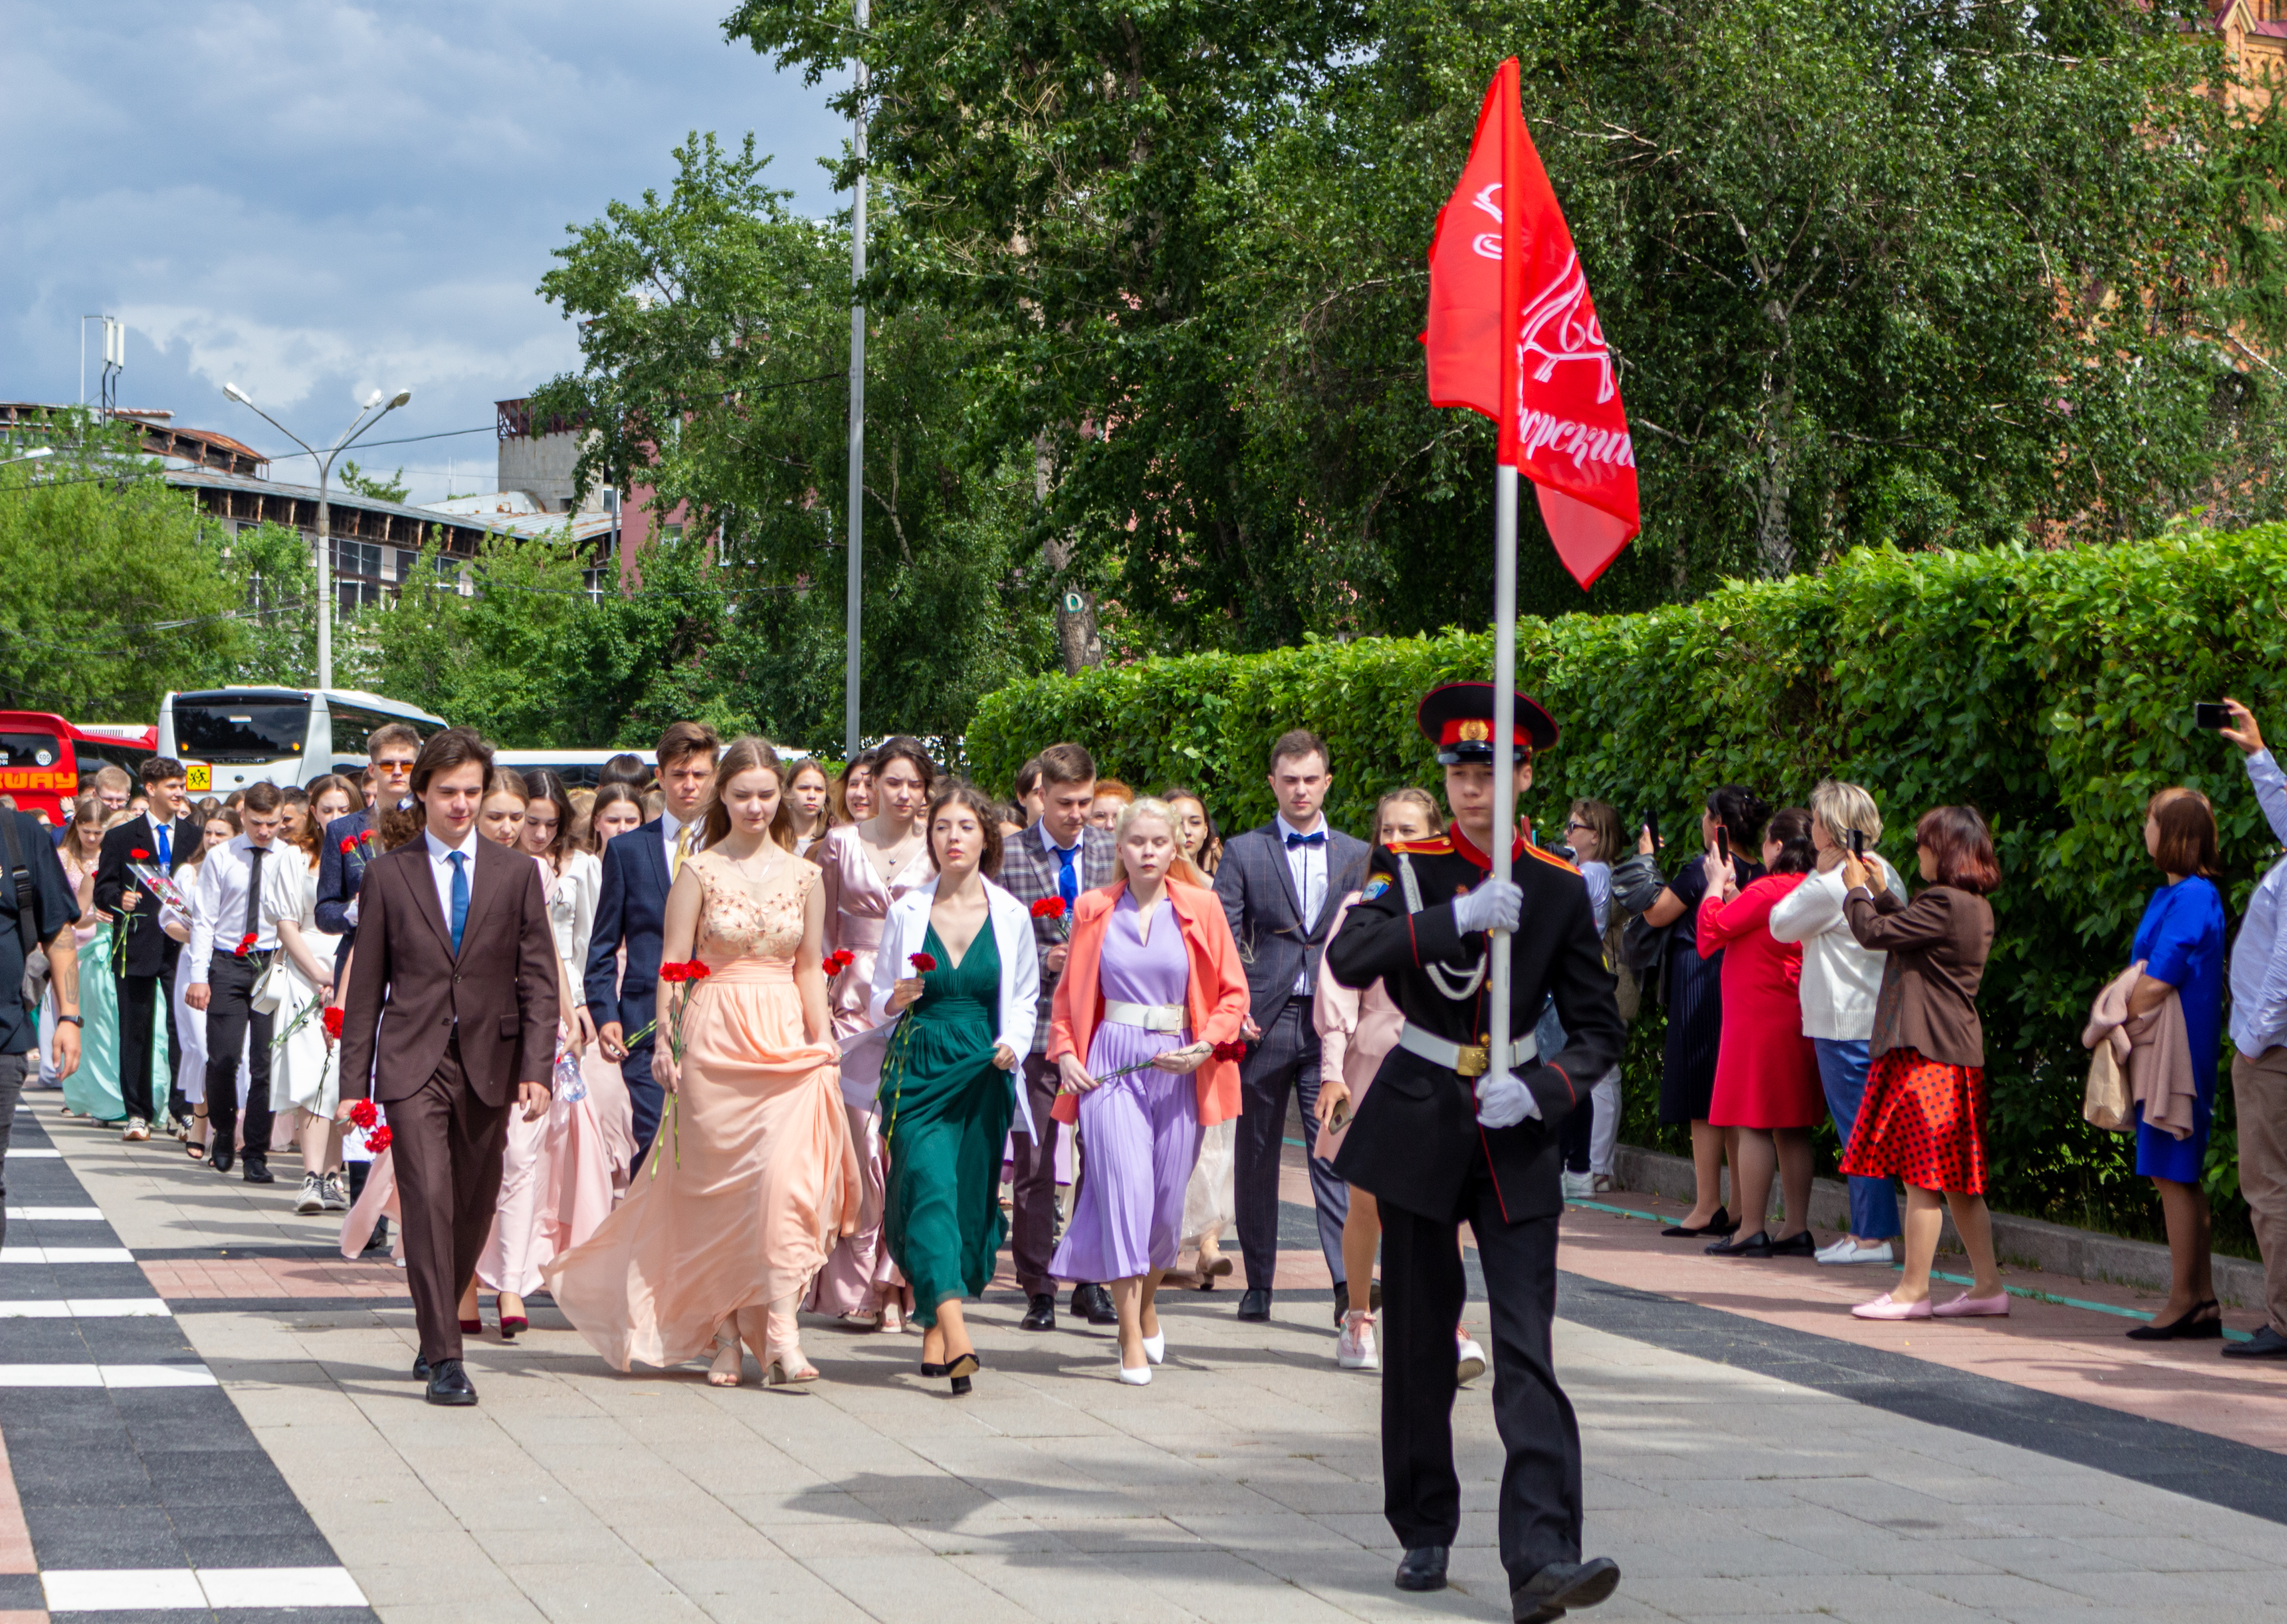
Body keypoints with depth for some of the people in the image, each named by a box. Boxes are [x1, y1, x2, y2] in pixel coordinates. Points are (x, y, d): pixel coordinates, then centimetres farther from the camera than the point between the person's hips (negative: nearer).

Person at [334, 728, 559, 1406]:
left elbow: (539, 981, 5)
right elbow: (366, 986, 6)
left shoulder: (516, 873, 8)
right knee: (428, 1201, -12)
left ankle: (438, 1328, 29)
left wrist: (537, 1069, -6)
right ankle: (444, 1357, -11)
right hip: (413, 1063, -2)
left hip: (489, 1067, 2)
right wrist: (354, 1082, 3)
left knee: (474, 1210, 9)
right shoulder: (388, 874, 5)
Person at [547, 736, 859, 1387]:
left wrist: (825, 1046, 6)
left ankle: (780, 1334, -14)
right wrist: (665, 1040, -10)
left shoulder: (804, 876, 10)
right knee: (717, 1186, 2)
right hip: (714, 1041, -1)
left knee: (786, 1174, -15)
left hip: (785, 1042, 1)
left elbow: (810, 969, 14)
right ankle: (724, 1337, 13)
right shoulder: (699, 871, 1)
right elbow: (674, 966, 0)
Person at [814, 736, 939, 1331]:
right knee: (861, 1135, -5)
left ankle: (897, 1281, -2)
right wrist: (822, 994, 4)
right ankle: (860, 1282, 0)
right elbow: (826, 929, 11)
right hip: (856, 1002, 1)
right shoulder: (842, 843, 8)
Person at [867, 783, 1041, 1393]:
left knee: (970, 1199, 1)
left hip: (983, 1072, 1)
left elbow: (1025, 998, 14)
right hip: (918, 1068, -1)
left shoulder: (1010, 916, 5)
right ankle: (956, 1333, -27)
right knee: (929, 1187, -17)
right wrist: (895, 1001, -11)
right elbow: (880, 1002, 12)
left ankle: (934, 1327, 18)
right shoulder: (906, 912, 4)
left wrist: (1014, 1042, -5)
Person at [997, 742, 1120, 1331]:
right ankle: (1038, 1289, 8)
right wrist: (1044, 960, -13)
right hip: (1037, 1024, -2)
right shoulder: (1009, 858, 0)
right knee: (1034, 1165, 1)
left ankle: (1092, 1284, 11)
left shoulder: (1115, 852, 8)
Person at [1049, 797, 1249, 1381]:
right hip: (1111, 1063, -1)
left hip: (1177, 1068, 1)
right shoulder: (1094, 910, 7)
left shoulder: (1200, 907, 4)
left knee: (1168, 1200, 5)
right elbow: (1069, 993, 17)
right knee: (1124, 1188, -13)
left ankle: (1147, 1301, 34)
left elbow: (1233, 992, 5)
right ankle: (1131, 1339, -11)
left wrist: (1205, 1046, -9)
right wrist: (1065, 1053, 4)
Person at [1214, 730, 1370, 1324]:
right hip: (1263, 1022, 0)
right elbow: (1221, 940, 2)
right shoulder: (1243, 852, 6)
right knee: (1256, 1157, 6)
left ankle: (1347, 1280, -13)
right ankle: (1258, 1282, 15)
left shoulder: (1357, 856, 11)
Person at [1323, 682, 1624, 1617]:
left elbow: (1599, 1029, 4)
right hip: (1419, 1127, 0)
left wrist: (1541, 1092, -14)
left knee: (1527, 1347, -10)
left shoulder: (1560, 891, 2)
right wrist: (1458, 918, -29)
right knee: (1419, 1339, 9)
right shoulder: (1406, 869, 0)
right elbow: (1348, 959, -19)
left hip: (1516, 1139, 0)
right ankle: (1424, 1535, 24)